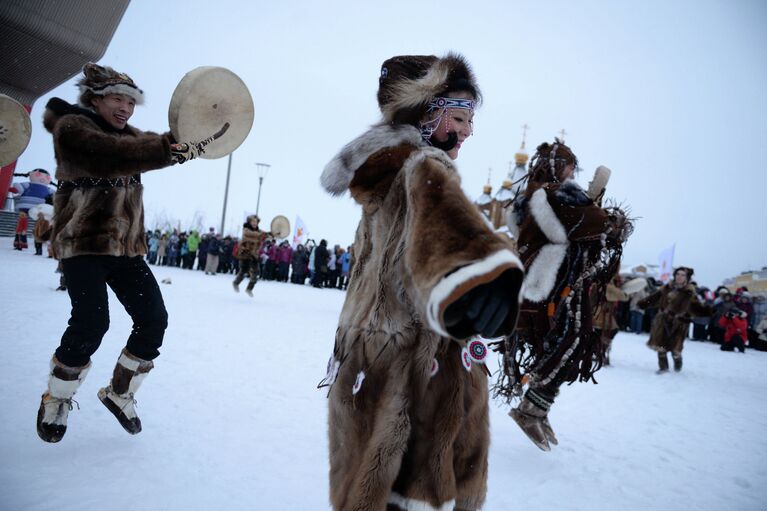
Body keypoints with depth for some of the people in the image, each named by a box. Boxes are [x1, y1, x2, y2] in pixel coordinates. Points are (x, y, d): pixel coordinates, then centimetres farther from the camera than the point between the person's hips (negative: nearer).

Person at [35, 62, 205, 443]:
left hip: (126, 247, 7)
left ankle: (119, 393, 19)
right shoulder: (71, 127, -8)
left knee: (153, 319, -2)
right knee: (91, 322, -18)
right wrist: (171, 148, -41)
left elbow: (151, 145, 1)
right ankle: (56, 401, 10)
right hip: (82, 242, -6)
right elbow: (112, 155, -27)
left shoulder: (127, 134, 16)